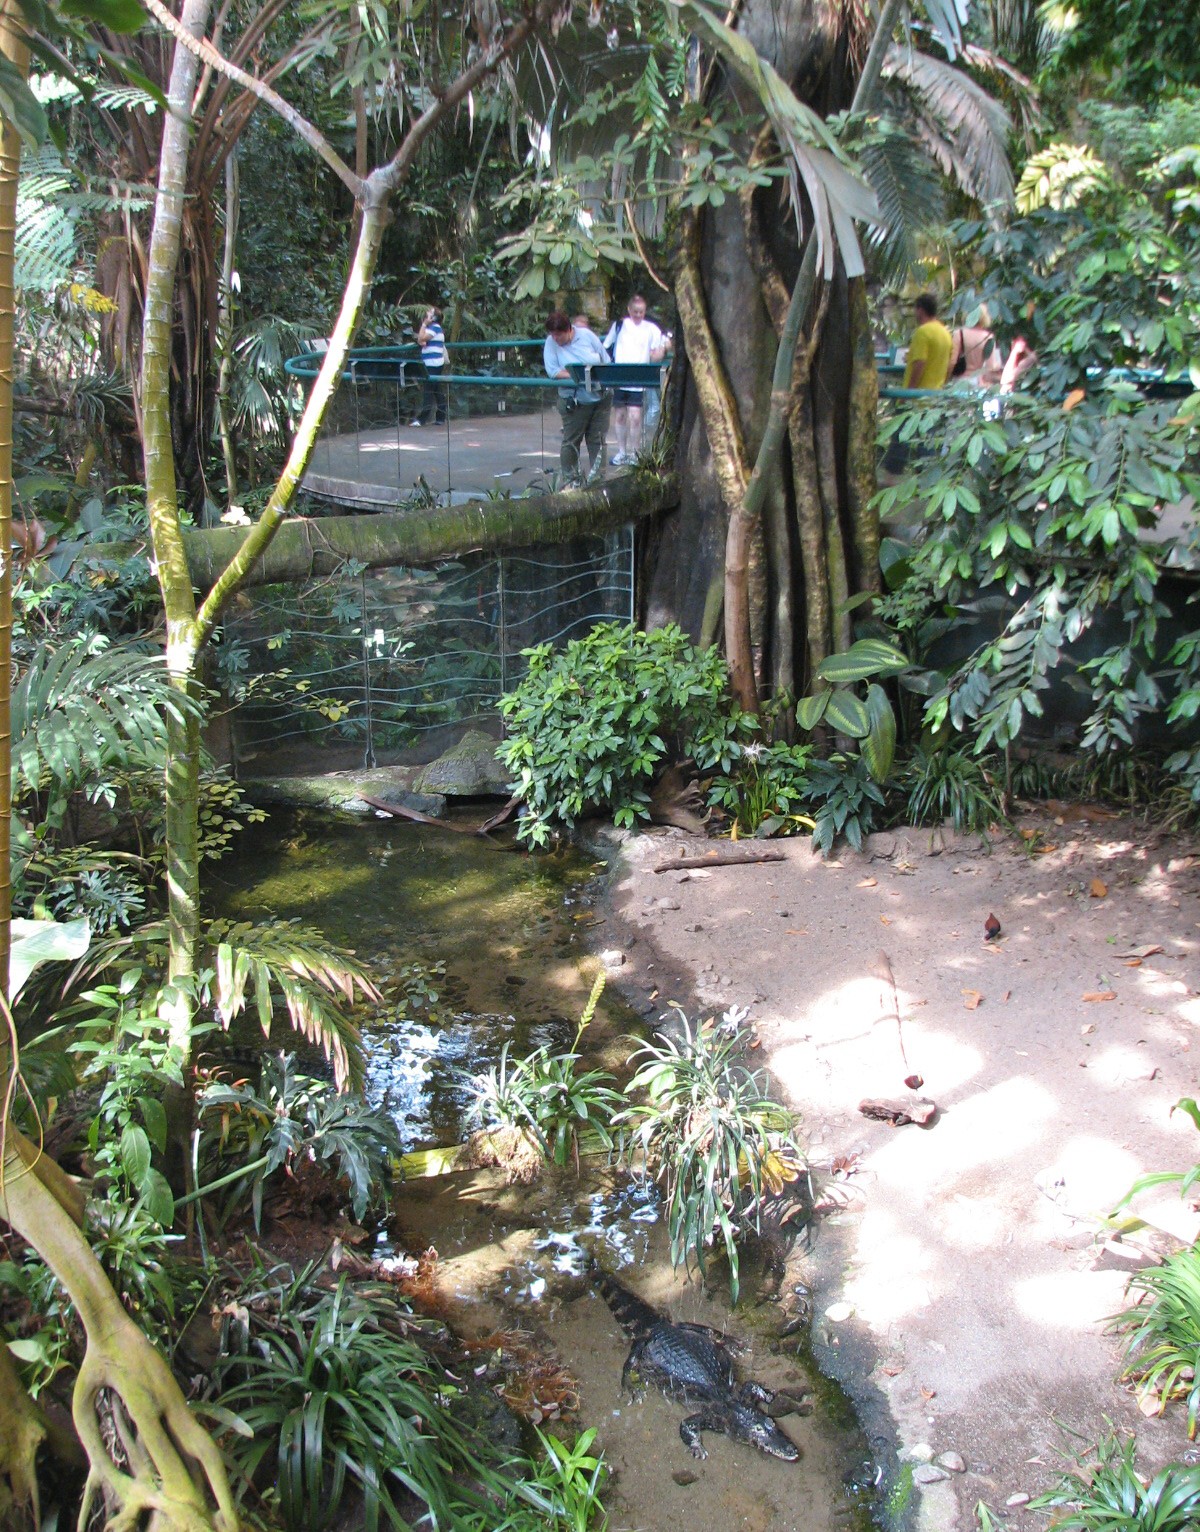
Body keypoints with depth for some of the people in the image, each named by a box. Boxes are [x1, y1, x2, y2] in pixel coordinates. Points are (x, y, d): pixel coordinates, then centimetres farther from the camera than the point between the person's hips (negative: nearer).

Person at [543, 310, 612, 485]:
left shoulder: (586, 335, -1)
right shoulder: (551, 343, -4)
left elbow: (606, 361, 7)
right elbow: (552, 371, -13)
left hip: (600, 397, 2)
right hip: (575, 401, -2)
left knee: (598, 440, 6)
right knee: (571, 441, 0)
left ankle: (598, 478, 13)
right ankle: (570, 479, 10)